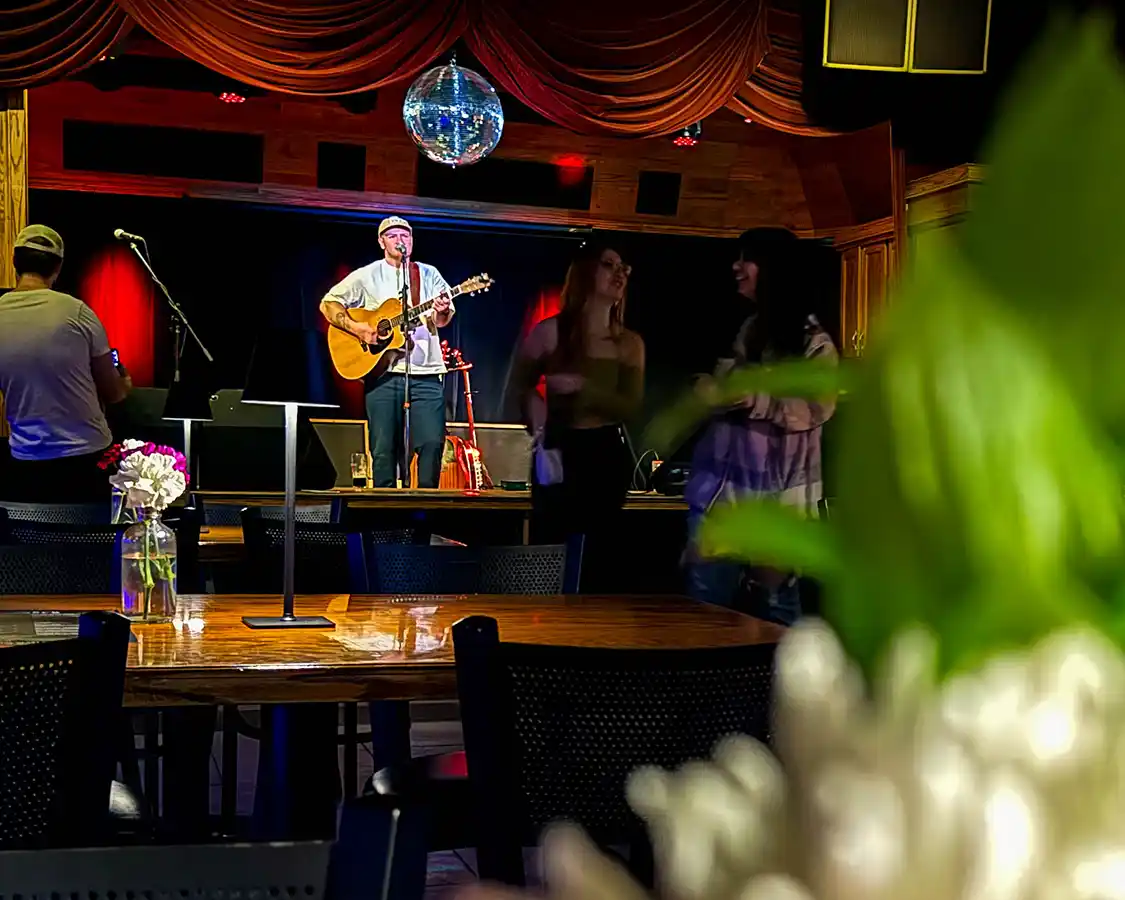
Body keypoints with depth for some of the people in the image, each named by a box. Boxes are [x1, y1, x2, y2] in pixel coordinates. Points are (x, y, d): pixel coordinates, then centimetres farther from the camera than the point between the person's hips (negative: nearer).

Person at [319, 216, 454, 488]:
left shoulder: (429, 275, 13)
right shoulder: (367, 276, 7)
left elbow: (442, 321, 7)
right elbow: (328, 303, 6)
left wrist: (442, 311, -17)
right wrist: (356, 327, -9)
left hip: (426, 373, 1)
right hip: (383, 372, -1)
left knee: (433, 442, -7)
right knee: (385, 448, 0)